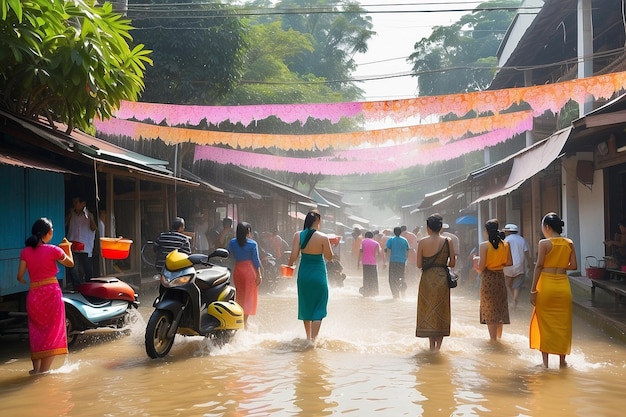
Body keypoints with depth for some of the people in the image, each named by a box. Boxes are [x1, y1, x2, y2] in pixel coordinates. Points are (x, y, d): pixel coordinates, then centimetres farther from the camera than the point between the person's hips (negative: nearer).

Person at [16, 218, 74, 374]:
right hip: (51, 292, -4)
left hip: (33, 294, 4)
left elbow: (20, 276, -1)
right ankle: (44, 369, 1)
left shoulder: (25, 252, 3)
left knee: (36, 332, 18)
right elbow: (70, 263, 11)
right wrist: (68, 248, 28)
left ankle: (36, 368, 25)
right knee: (52, 333, 5)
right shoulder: (53, 250, -6)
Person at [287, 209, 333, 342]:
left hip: (304, 274, 4)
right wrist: (329, 243, 7)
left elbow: (293, 256, -8)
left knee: (306, 306, 19)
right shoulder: (323, 238, -14)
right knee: (318, 308, 5)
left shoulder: (298, 235, -6)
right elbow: (329, 257, -7)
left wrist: (289, 265, 12)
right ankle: (313, 339, -2)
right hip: (318, 275, -4)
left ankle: (308, 338, 31)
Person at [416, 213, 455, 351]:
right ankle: (439, 344, 12)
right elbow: (452, 263, -2)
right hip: (442, 278, 1)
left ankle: (432, 344, 11)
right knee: (441, 310, 11)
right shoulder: (448, 241, -4)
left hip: (427, 278, -1)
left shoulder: (422, 242, -7)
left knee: (428, 309, 10)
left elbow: (419, 265, -6)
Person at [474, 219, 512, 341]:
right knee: (499, 308, 16)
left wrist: (477, 268, 4)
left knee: (489, 309, 4)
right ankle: (499, 336, 26)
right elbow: (509, 262, 3)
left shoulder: (484, 245, -14)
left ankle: (493, 339, 5)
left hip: (488, 278, -4)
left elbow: (481, 267, -16)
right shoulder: (505, 244, -1)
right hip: (500, 277, 5)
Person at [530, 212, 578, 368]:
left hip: (546, 285, -3)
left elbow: (539, 266, -11)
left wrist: (533, 290, -8)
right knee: (563, 324, 13)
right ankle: (562, 360, 19)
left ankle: (545, 361, 11)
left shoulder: (544, 243, -9)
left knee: (544, 323, 8)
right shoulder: (569, 243, 3)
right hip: (563, 286, 3)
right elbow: (574, 266, 4)